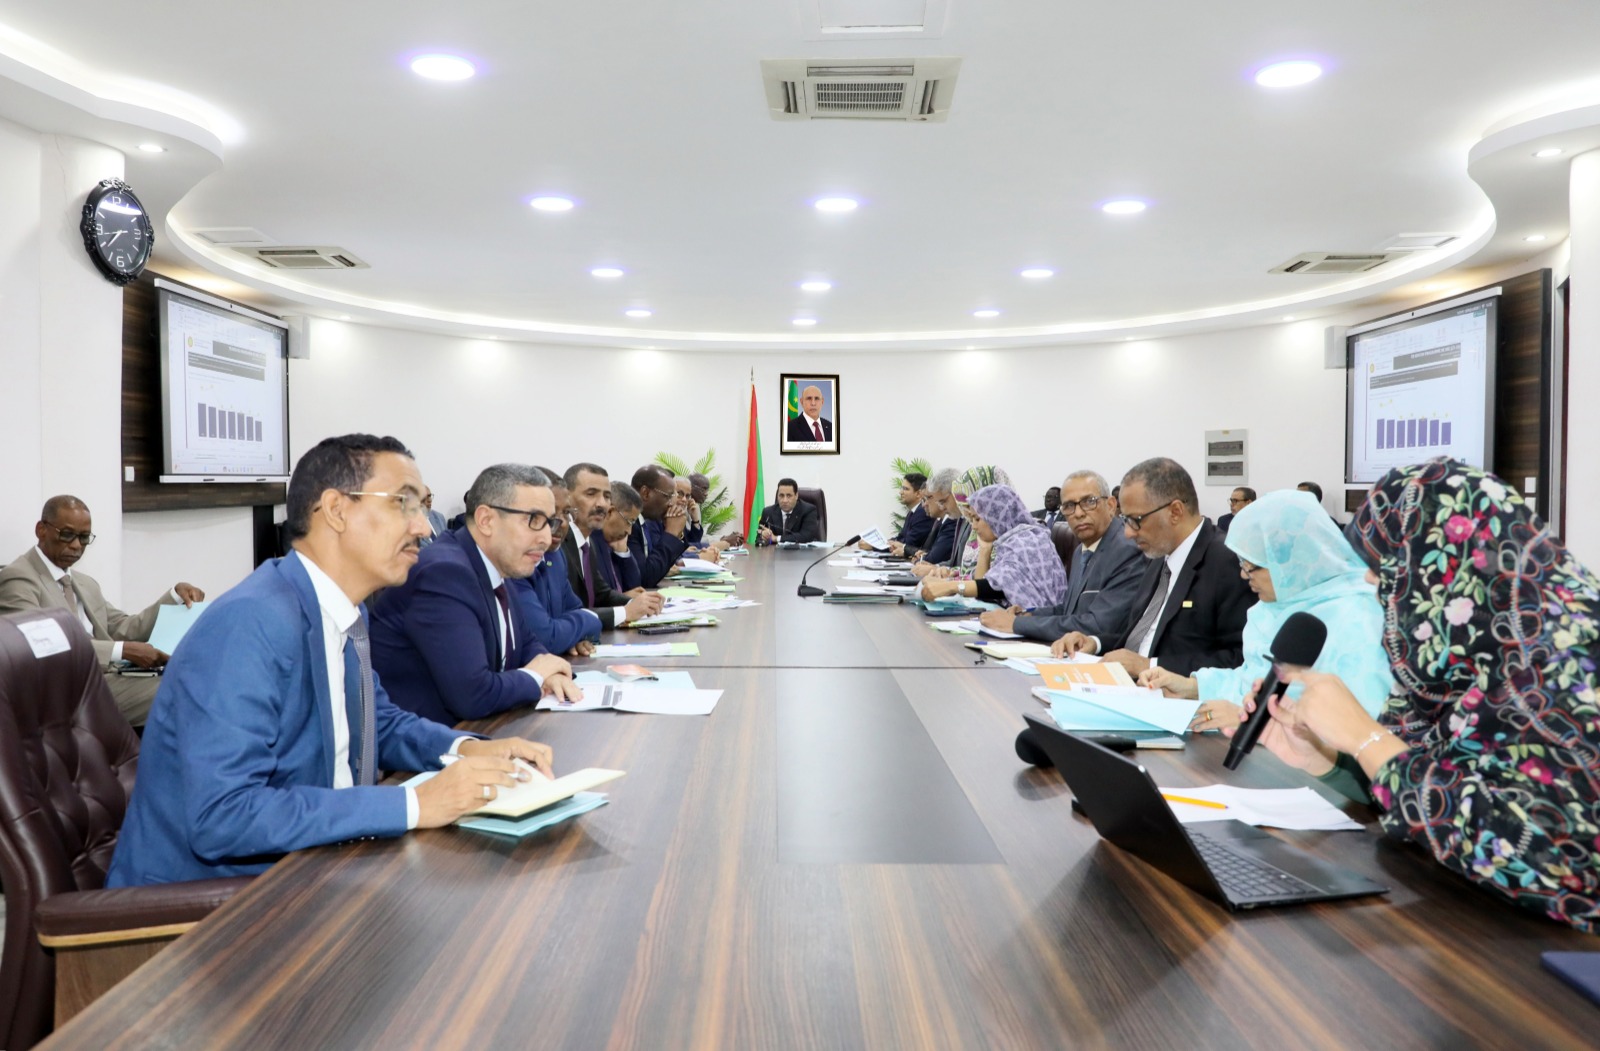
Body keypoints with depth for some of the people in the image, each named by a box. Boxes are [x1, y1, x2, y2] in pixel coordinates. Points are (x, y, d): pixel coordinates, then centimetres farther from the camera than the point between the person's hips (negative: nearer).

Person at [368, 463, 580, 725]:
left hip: (464, 730, 8)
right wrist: (533, 677, -10)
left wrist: (549, 672, -4)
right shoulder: (444, 573, -22)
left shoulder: (496, 566, 4)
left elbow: (527, 643, 17)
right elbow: (471, 696, -27)